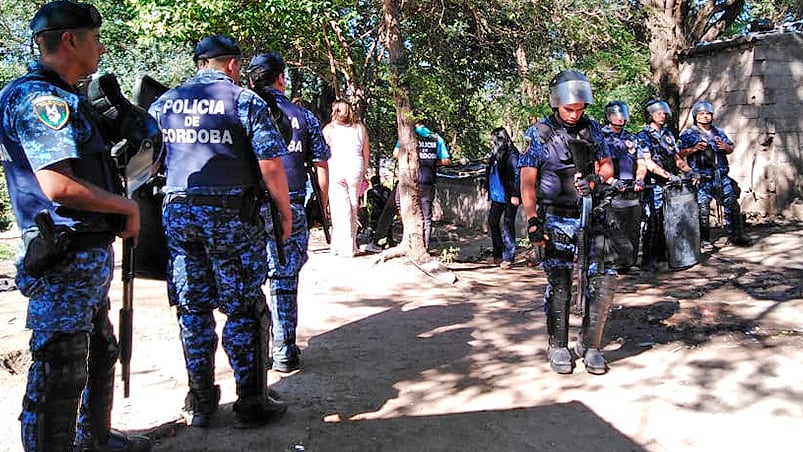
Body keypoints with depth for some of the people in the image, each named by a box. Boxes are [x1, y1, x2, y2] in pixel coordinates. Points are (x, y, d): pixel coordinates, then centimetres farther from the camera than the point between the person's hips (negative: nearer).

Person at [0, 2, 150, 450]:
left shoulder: (61, 97, 17)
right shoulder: (39, 97, -16)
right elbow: (59, 186, -26)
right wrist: (127, 207, -13)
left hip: (90, 255, 11)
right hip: (65, 259, -11)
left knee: (100, 354, 23)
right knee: (60, 372, -1)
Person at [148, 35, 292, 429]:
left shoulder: (163, 104, 11)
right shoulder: (245, 101, -3)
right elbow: (271, 165, -9)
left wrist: (158, 201, 22)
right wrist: (285, 212, 1)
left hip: (176, 214, 5)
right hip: (230, 217, -4)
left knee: (192, 309, 12)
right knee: (244, 310, 5)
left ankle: (200, 403, 22)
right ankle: (250, 404, 12)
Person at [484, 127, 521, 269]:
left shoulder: (511, 154, -13)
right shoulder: (496, 154, 12)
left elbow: (517, 175, -17)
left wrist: (515, 195, -20)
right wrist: (486, 187, 18)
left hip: (509, 197, -9)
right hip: (497, 196, 9)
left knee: (508, 226, -4)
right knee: (492, 222, 13)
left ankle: (508, 258, 3)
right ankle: (497, 253, 26)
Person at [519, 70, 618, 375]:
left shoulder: (591, 128, 7)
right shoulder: (540, 133, -4)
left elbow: (607, 166, 14)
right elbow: (527, 181, -7)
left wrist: (596, 179, -11)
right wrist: (532, 221, -17)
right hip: (557, 220, -3)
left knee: (604, 281, -4)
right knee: (559, 285, 2)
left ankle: (590, 345, 11)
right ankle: (558, 347, 18)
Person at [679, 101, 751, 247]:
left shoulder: (718, 132, 18)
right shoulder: (688, 134, 1)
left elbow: (731, 149, 22)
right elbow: (679, 153, -7)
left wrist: (725, 146, 0)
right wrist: (694, 149, -21)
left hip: (722, 177, 5)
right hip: (702, 179, -5)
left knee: (732, 205, 5)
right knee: (703, 209, -4)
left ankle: (736, 236, 15)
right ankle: (704, 240, 5)